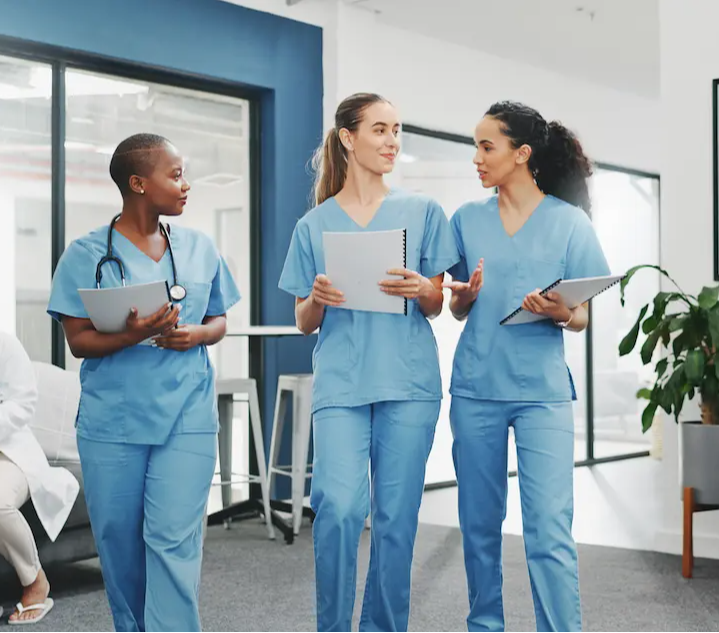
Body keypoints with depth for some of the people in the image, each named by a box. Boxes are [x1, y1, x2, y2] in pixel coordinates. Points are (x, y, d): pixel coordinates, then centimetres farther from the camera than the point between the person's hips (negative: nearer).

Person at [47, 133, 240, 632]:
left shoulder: (200, 248, 6)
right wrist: (132, 335, -23)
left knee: (174, 541, -7)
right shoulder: (88, 254, -2)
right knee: (119, 540, 10)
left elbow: (219, 321, 13)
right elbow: (79, 341, -4)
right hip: (112, 420, -1)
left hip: (187, 418, 1)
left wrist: (197, 335, -9)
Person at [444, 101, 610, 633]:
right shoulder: (467, 219, 8)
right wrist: (463, 296, -9)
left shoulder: (570, 222, 0)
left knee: (550, 531, -8)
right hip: (476, 389, 3)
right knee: (480, 524, 10)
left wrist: (560, 314, -19)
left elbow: (584, 318, 2)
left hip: (542, 390, -3)